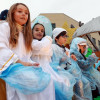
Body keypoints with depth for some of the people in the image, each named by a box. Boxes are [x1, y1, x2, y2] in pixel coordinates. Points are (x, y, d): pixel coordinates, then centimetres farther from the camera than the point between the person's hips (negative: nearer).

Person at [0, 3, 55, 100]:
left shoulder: (26, 33, 28)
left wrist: (31, 63, 1)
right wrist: (20, 62, -16)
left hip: (24, 67, 6)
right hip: (10, 66, -6)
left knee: (48, 80, -19)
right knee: (34, 80, -33)